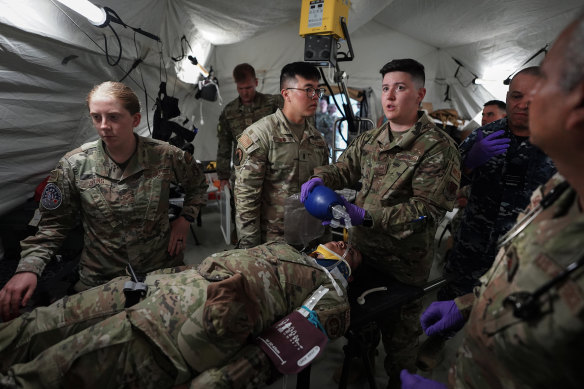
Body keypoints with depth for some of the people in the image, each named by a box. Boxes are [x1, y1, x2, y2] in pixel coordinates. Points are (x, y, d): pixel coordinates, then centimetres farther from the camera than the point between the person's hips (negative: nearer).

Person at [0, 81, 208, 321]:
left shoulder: (165, 157, -12)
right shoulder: (74, 166, -10)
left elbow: (198, 186, 7)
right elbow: (53, 225, -2)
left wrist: (184, 220, -5)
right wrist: (28, 268, -16)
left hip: (163, 273, 0)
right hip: (99, 282, 0)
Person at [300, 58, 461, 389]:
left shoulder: (437, 146, -16)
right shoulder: (369, 140, 5)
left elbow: (429, 208, -23)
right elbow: (343, 169, 13)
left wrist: (366, 216, -30)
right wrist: (320, 179, -11)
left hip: (403, 262, -5)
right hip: (362, 249, 6)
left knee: (400, 331, 16)